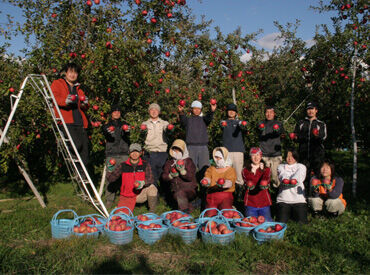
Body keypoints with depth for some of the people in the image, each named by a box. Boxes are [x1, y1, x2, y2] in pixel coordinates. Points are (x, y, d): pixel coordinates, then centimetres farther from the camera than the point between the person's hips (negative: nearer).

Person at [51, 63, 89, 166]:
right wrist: (65, 101, -26)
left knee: (85, 147, -4)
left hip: (79, 123, 6)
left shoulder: (78, 88, 30)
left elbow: (83, 108, 29)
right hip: (65, 122, -6)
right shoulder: (57, 84, 13)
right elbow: (54, 97, -5)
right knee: (77, 144, -25)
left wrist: (85, 104, 4)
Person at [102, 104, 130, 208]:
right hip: (111, 154, -1)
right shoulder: (107, 125, 13)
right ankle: (109, 199, 1)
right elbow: (108, 138, -7)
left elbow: (127, 139, 2)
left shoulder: (124, 124, 16)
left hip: (124, 154, 1)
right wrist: (109, 133, -29)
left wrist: (126, 132, -19)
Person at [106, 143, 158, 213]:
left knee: (152, 187, -28)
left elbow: (150, 179, -12)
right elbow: (111, 179, -2)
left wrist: (143, 183, -33)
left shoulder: (145, 165, -2)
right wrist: (110, 171, -22)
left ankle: (152, 212, -8)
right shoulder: (123, 166, -2)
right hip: (126, 197, 0)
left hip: (140, 195, 0)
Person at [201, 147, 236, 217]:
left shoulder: (231, 170, 8)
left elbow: (229, 182, -10)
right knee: (210, 215, -12)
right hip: (211, 196, 2)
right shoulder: (211, 169, 17)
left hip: (225, 196, -2)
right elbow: (207, 178, -2)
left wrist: (223, 184, -33)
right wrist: (205, 182, -26)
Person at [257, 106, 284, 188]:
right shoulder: (261, 123, 10)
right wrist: (260, 130, -32)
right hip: (264, 154, 1)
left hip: (276, 154, 0)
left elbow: (281, 131, -13)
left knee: (275, 174, -6)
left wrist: (278, 130, -38)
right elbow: (259, 137, -8)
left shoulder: (278, 123, 9)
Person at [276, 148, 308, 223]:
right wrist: (285, 180, -31)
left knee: (302, 222, -6)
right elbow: (282, 174, -6)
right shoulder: (281, 166, 17)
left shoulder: (301, 166, 16)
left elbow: (300, 175, -8)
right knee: (281, 222, -7)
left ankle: (294, 214, 20)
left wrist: (294, 180, -32)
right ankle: (289, 214, 20)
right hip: (283, 199, 0)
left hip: (299, 198, 0)